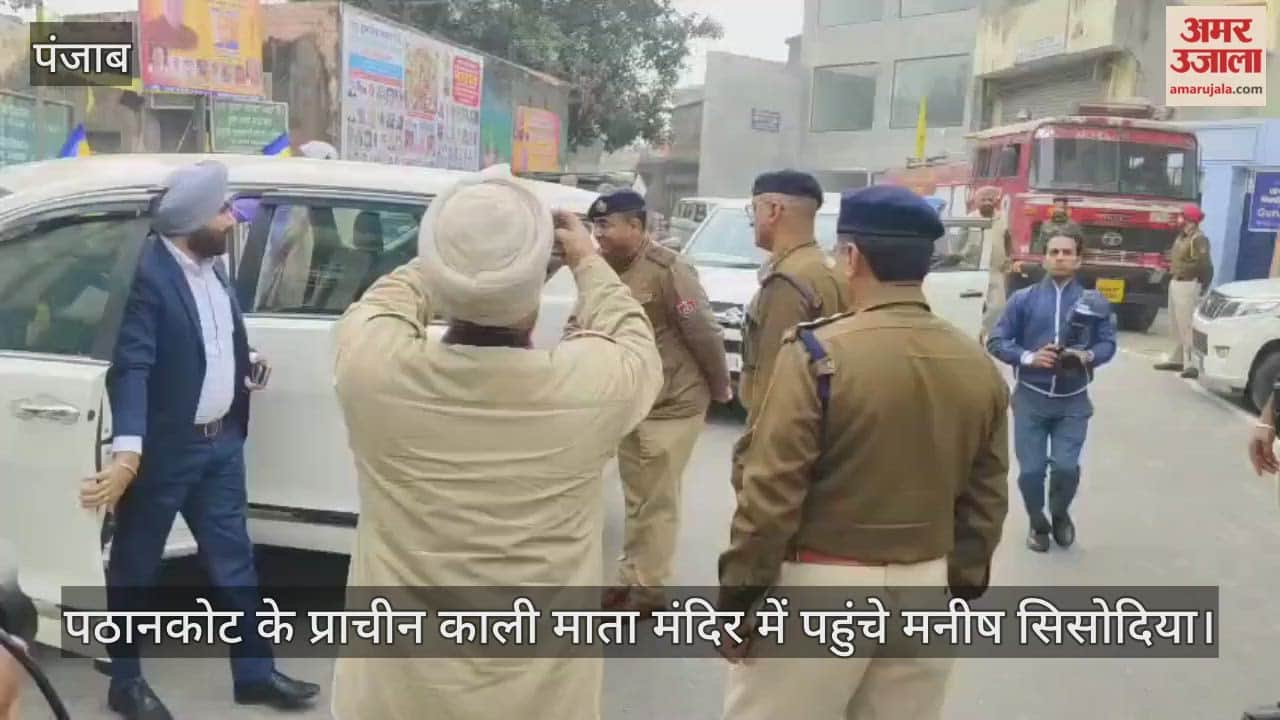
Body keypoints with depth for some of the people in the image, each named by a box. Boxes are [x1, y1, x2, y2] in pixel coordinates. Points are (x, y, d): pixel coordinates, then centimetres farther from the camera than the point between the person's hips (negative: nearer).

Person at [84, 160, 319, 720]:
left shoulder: (214, 267, 6)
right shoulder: (147, 273, -20)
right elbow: (131, 365, -27)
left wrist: (246, 368, 1)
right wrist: (128, 449, -36)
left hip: (221, 443, 8)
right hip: (164, 448, -7)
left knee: (235, 564, 15)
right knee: (134, 567, 11)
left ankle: (255, 673, 28)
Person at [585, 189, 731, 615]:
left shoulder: (669, 271, -21)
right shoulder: (604, 271, 4)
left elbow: (705, 334, -16)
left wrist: (720, 389, -6)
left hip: (671, 408, -8)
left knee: (658, 503, 4)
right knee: (636, 500, 19)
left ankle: (649, 590, 17)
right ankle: (630, 581, 32)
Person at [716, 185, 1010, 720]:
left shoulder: (819, 352, -15)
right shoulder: (980, 367, 2)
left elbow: (771, 494, -15)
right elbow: (986, 502, 8)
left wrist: (737, 597, -7)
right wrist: (963, 587, 19)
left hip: (822, 586, -5)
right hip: (927, 587, 6)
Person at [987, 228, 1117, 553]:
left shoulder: (1094, 302, 3)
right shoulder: (1024, 299, 0)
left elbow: (1108, 344, 5)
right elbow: (996, 341, -1)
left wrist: (1087, 356, -17)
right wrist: (1028, 357, -16)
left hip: (1074, 401, 0)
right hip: (1031, 397, 0)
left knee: (1066, 467, -9)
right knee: (1031, 469, 0)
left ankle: (1060, 514, 25)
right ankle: (1038, 524, 28)